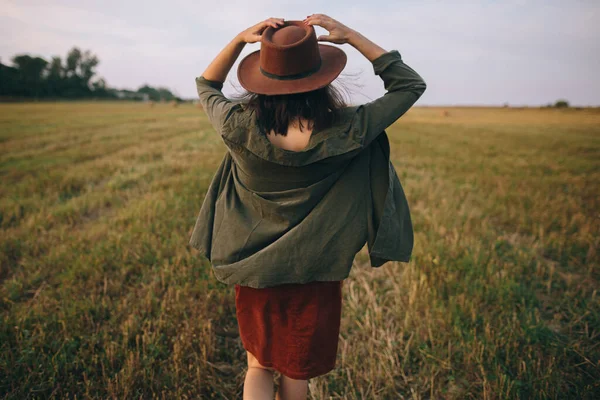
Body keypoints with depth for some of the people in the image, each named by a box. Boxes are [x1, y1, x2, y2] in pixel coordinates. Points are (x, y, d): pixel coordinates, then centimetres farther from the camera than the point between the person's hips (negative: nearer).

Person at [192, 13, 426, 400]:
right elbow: (411, 85, -8)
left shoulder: (241, 128, -20)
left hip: (255, 272, 1)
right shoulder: (344, 134, -23)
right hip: (314, 276, -1)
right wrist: (351, 36, -13)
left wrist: (239, 39, -10)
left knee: (260, 366, 25)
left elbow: (206, 87, 3)